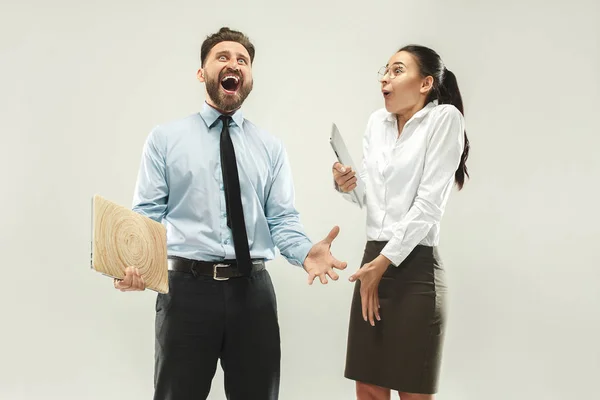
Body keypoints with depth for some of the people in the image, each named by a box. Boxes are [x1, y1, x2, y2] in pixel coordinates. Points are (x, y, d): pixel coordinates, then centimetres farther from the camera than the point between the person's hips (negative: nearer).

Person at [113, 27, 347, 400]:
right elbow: (148, 214, 0)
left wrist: (305, 252, -17)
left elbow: (282, 218, 5)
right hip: (187, 287, -2)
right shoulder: (165, 138, 6)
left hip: (253, 289, 2)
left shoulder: (270, 147, 11)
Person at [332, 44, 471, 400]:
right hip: (373, 261, 6)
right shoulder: (376, 122, 12)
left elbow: (429, 203, -13)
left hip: (415, 267, -6)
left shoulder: (444, 118, -7)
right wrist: (347, 186, -3)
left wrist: (385, 262, -13)